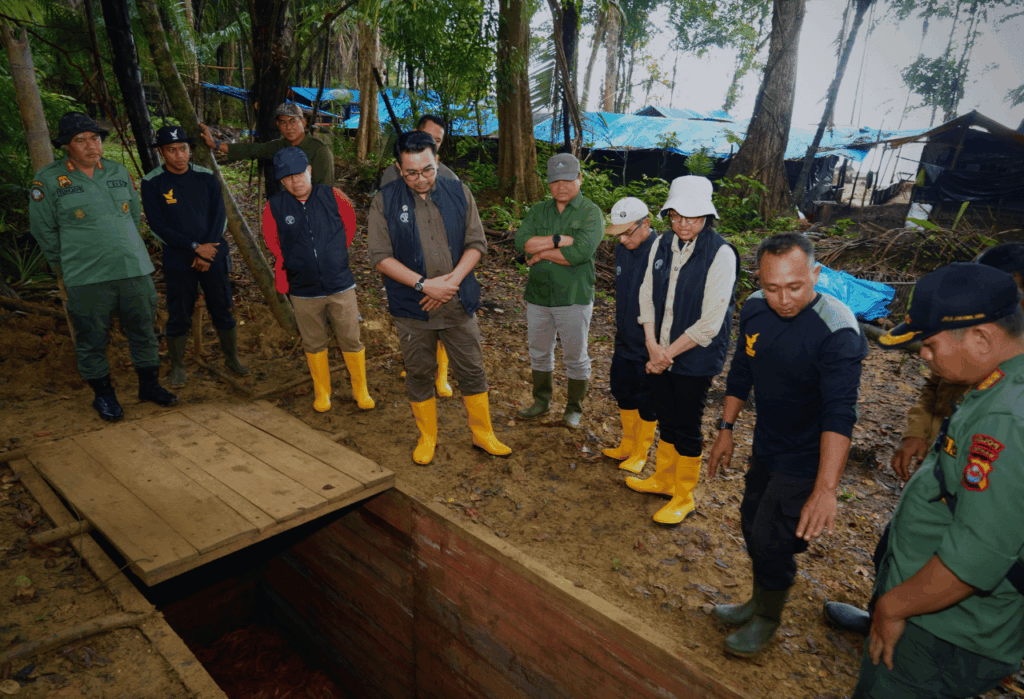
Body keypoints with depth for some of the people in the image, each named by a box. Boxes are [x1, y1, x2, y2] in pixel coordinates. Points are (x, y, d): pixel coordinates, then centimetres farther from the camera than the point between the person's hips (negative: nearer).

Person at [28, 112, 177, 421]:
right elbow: (43, 231, 4)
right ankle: (103, 395, 21)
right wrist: (68, 265, 8)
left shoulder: (119, 172, 10)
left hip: (135, 269, 4)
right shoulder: (48, 181, -2)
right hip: (87, 279, -3)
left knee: (144, 330, 10)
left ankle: (149, 384, 25)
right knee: (92, 340, 4)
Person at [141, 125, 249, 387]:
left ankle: (232, 358, 23)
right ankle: (177, 367, 20)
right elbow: (157, 225, -8)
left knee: (222, 310, 7)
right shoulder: (152, 183, -5)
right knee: (178, 316, 5)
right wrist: (195, 247, -15)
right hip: (177, 260, -2)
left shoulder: (206, 177, 2)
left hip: (213, 256, 2)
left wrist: (207, 253, -8)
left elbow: (219, 216, 1)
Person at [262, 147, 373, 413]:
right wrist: (291, 264, 14)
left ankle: (361, 391, 23)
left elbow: (349, 225, 12)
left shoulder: (333, 196, -5)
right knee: (314, 344, 13)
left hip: (341, 285, 0)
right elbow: (272, 241, 12)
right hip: (303, 291, 1)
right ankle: (322, 393, 31)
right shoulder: (274, 207, -5)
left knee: (351, 341, 6)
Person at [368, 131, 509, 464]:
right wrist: (425, 284, -19)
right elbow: (381, 256, -10)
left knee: (472, 371, 10)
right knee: (419, 374, 12)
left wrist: (452, 280, -15)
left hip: (458, 304, 1)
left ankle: (483, 434, 29)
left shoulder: (459, 193, 1)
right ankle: (427, 437, 32)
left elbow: (476, 243, 0)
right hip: (412, 308, -1)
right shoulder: (385, 202, -5)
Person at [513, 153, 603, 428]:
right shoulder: (538, 211, 7)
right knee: (539, 353, 17)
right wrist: (560, 240, -20)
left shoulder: (591, 213, -6)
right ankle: (542, 402, 36)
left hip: (574, 299, -4)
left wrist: (542, 252, -14)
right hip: (538, 297, 4)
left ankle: (574, 408, 27)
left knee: (576, 357, 8)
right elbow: (522, 241, -10)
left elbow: (581, 252, -23)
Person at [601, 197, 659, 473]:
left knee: (647, 402, 8)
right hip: (625, 342, 7)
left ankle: (640, 453, 29)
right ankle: (628, 445, 38)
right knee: (622, 391, 18)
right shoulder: (622, 249, 3)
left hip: (649, 347, -7)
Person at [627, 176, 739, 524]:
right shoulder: (662, 246, 1)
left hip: (695, 359, -5)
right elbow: (647, 296, 5)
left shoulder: (721, 254, -17)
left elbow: (710, 322, -19)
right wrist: (652, 345, -7)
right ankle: (662, 478, 42)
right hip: (659, 354, 5)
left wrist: (669, 353, -13)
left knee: (687, 428, 8)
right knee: (667, 420, 20)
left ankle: (684, 497, 28)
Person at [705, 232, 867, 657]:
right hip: (766, 446, 7)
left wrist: (825, 489, -41)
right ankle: (759, 602, 46)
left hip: (805, 460, -6)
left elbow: (839, 414, -35)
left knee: (770, 542, 4)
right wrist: (725, 430, 8)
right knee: (752, 525, 20)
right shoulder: (754, 308, -9)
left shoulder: (837, 331, -29)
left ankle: (767, 620, 33)